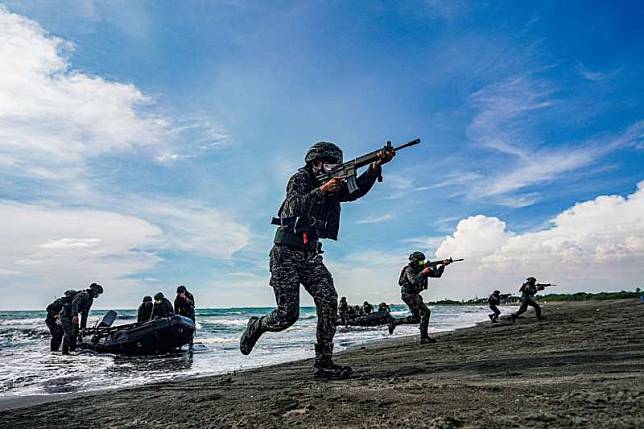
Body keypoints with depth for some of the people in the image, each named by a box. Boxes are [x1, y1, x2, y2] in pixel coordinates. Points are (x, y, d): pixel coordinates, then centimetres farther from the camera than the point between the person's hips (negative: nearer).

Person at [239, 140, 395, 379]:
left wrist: (376, 165, -18)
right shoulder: (300, 178, -2)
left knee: (329, 301, -14)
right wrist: (323, 190, -30)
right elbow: (295, 207, -20)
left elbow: (357, 190, -4)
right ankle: (256, 326, 25)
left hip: (311, 256, 6)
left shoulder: (333, 184, 14)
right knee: (288, 314, -7)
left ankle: (323, 364, -7)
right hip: (286, 254, -6)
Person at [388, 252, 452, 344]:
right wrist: (423, 273, -28)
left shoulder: (422, 269, 8)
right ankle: (424, 337, -13)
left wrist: (443, 265, -9)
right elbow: (414, 281, -34)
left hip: (414, 295, 9)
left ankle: (394, 322, 23)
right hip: (408, 295, -9)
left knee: (416, 318, 13)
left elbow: (437, 274, 4)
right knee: (425, 312, -17)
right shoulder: (409, 270, -15)